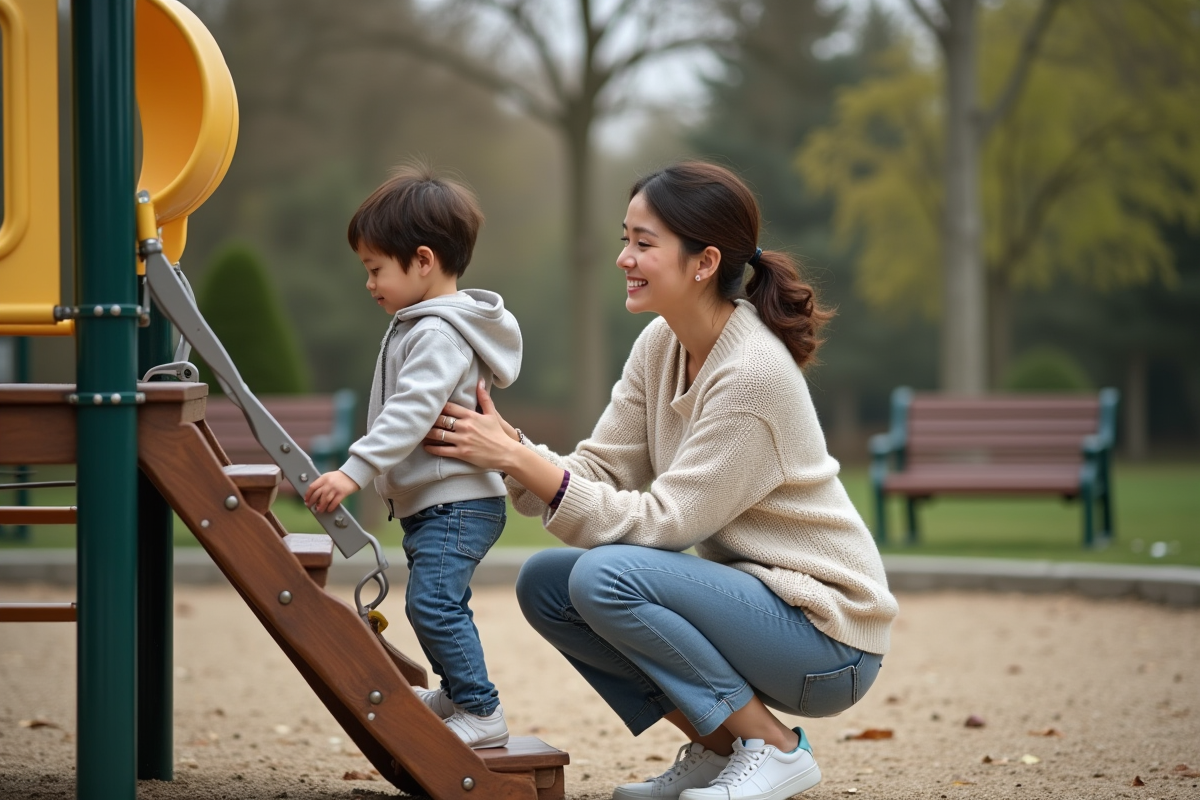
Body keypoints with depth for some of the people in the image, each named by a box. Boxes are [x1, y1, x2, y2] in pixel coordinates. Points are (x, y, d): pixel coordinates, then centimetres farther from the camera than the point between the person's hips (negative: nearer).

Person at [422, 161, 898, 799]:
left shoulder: (754, 374, -23)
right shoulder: (661, 345, 3)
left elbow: (661, 522, -24)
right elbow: (600, 473, -1)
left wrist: (519, 459, -27)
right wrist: (510, 449, -20)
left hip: (825, 632, -8)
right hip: (749, 595, 9)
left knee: (608, 575, -26)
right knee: (544, 583, -3)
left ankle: (774, 747, -10)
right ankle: (714, 748, 7)